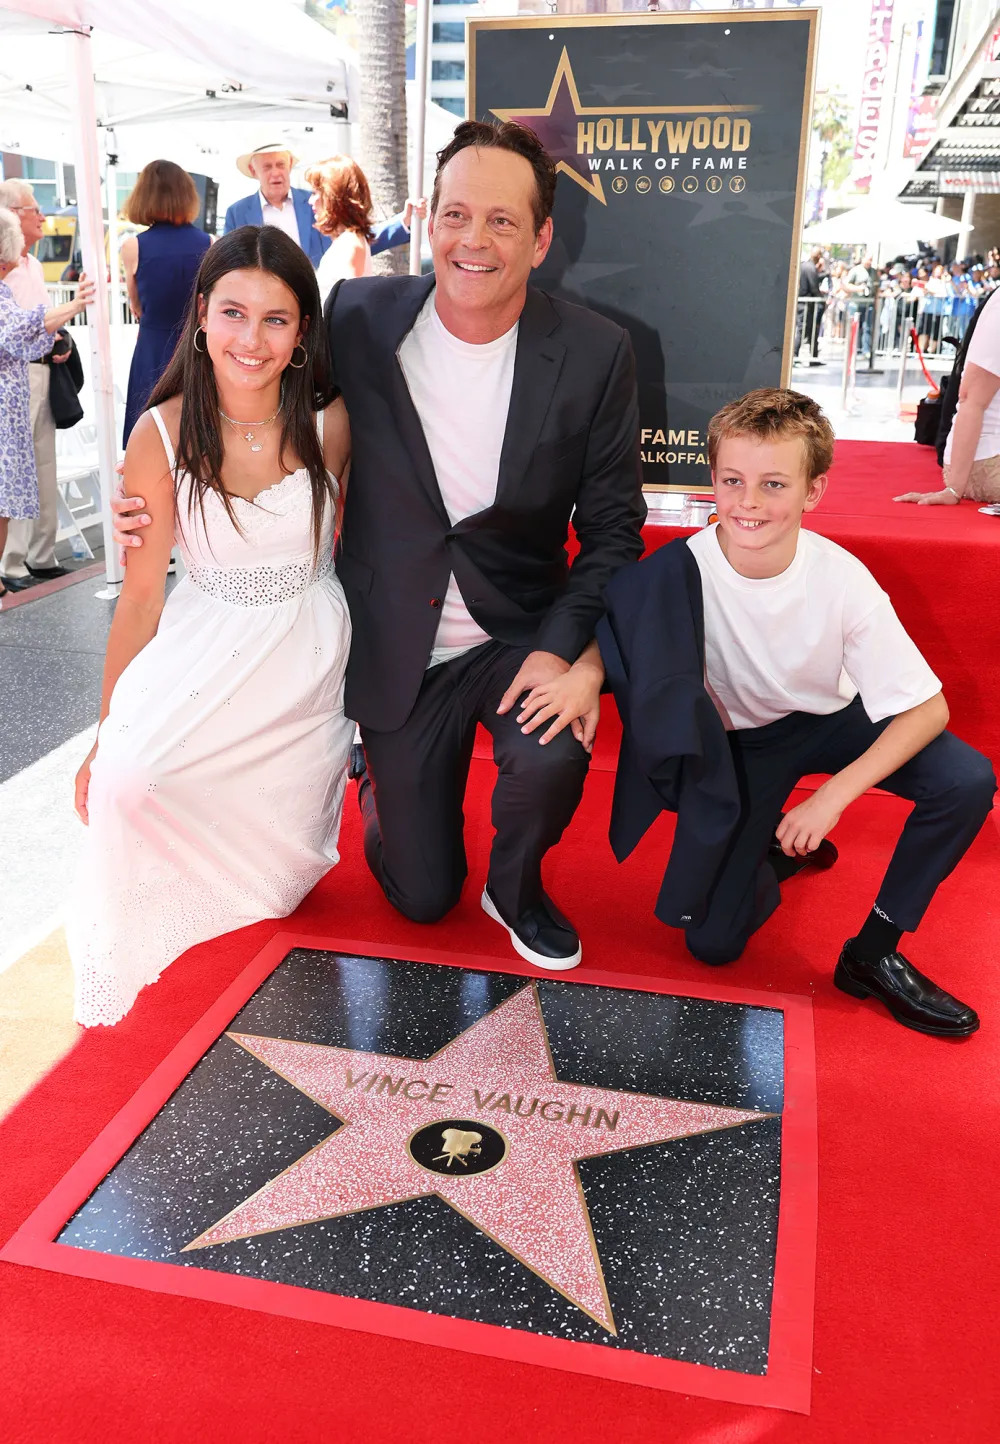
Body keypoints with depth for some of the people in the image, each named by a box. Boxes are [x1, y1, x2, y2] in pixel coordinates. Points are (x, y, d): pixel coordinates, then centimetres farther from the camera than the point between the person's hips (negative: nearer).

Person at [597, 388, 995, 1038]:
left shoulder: (842, 577, -25)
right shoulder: (681, 572, -26)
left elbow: (928, 708, -21)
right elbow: (615, 634, -9)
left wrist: (834, 796, -30)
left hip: (830, 718, 1)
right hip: (736, 741, 0)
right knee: (712, 940, -10)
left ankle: (873, 955, -6)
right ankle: (776, 852, 24)